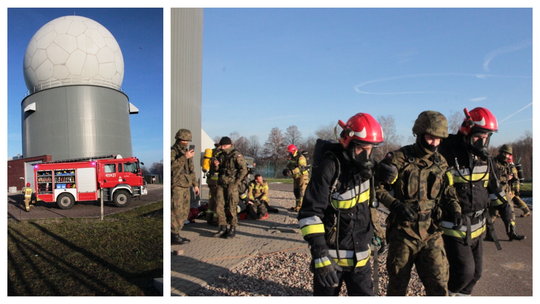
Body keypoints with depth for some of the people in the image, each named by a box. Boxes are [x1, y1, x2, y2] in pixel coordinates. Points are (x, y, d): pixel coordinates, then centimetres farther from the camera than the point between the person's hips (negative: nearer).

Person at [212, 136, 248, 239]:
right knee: (219, 206, 4)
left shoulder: (236, 155, -6)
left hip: (232, 184, -7)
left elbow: (243, 170, -12)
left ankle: (233, 229, 7)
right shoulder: (221, 156, 15)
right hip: (221, 184, 7)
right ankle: (223, 228, 14)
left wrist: (236, 182, -14)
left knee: (232, 207, -4)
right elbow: (217, 170, 24)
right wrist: (216, 165, 0)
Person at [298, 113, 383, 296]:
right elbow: (310, 213, -22)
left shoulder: (366, 166, 1)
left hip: (360, 256, 5)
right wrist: (319, 254, -26)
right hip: (330, 256, -5)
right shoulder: (329, 168, -19)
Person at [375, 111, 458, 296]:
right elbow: (378, 187, -8)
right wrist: (395, 205, -21)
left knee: (439, 286, 4)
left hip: (432, 233, 4)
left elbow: (447, 190, 18)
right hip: (403, 232, -3)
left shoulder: (441, 162, 5)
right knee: (398, 285, 12)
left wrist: (454, 207, -1)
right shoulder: (399, 159, -11)